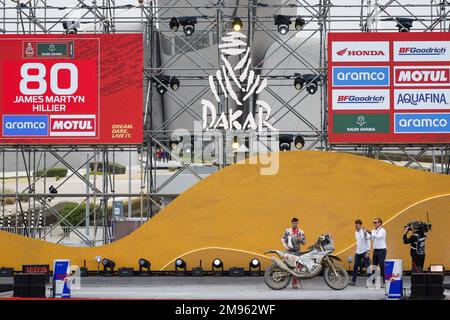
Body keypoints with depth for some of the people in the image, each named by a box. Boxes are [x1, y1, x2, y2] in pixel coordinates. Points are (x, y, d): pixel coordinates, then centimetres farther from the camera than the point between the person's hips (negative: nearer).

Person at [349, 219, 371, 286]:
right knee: (355, 266, 2)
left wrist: (368, 251, -19)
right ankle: (353, 281, 4)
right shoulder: (356, 232, 11)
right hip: (358, 252, 7)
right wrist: (357, 249, 16)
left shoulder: (364, 232, -11)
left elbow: (368, 242, -13)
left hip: (364, 252, -7)